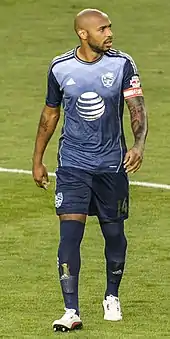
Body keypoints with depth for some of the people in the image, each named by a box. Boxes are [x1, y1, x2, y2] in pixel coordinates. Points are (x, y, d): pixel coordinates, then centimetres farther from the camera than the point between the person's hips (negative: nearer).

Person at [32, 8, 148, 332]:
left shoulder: (122, 64, -6)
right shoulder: (60, 68, -3)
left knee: (114, 233, 10)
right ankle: (71, 312, -12)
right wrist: (37, 160, 14)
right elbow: (50, 114, 10)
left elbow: (137, 108, -9)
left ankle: (112, 297, 34)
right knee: (69, 233, -12)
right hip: (72, 165, 0)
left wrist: (138, 144, -27)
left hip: (112, 163, 1)